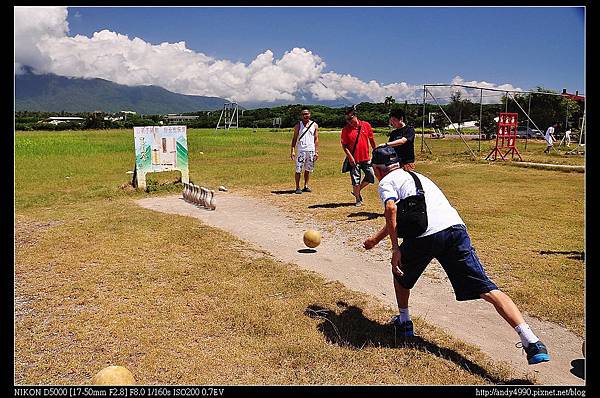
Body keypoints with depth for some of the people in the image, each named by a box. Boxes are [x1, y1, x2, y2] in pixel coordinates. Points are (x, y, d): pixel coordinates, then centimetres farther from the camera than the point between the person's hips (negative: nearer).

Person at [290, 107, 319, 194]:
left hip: (311, 150, 3)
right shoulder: (298, 125, 2)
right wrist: (292, 151, -8)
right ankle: (297, 187, 2)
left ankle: (306, 186, 19)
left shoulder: (314, 125, 8)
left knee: (308, 169, 9)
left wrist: (316, 152, 3)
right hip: (301, 150, -2)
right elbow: (294, 138, 2)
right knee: (298, 169, -5)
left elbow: (316, 139, 9)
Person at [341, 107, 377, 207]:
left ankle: (357, 191, 25)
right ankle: (358, 199, 18)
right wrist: (350, 156, -14)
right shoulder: (345, 129, -6)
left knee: (371, 177, 5)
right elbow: (344, 145, -5)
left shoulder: (366, 125, 0)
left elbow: (371, 140, 11)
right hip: (354, 160, -3)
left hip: (366, 158, 3)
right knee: (355, 180, 2)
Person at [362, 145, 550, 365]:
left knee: (400, 270, 26)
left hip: (425, 234, -5)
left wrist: (395, 248, -9)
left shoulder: (386, 182, 15)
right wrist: (375, 239, 61)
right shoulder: (414, 176, 37)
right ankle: (531, 341, -16)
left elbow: (391, 210, -9)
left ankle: (404, 322, 37)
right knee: (487, 289, -3)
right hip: (456, 227, 5)